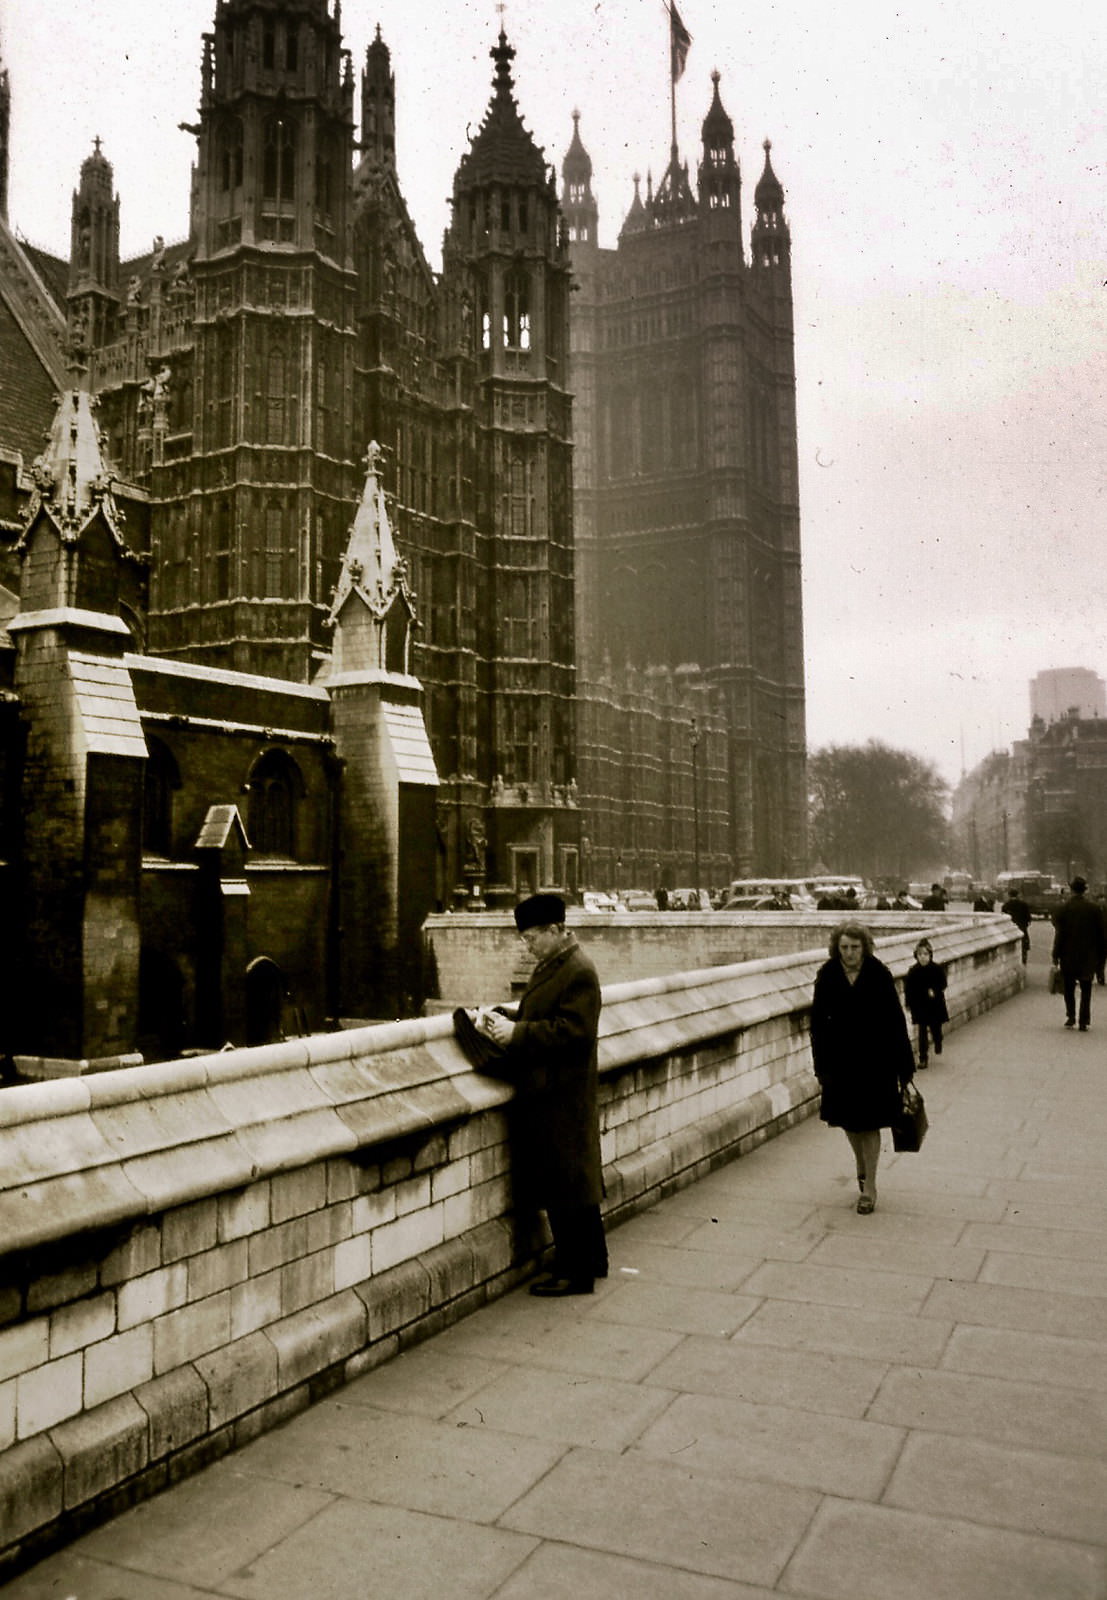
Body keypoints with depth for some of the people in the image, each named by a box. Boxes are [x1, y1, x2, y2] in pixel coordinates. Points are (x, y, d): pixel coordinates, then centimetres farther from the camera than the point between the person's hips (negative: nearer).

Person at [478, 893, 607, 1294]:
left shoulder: (579, 972, -18)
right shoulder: (551, 965, 13)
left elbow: (573, 1031, -24)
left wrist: (517, 1033, -23)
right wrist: (502, 1016, 4)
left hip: (561, 1097, -10)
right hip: (549, 1092, 10)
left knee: (566, 1183, -2)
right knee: (576, 1182, 18)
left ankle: (575, 1272, 9)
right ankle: (590, 1260, 31)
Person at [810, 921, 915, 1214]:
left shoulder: (879, 975, -11)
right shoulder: (827, 976, -6)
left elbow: (895, 1020, -7)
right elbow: (818, 1022, -2)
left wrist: (904, 1066, -7)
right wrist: (821, 1066, -3)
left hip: (875, 1059, -2)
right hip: (841, 1059, 3)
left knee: (869, 1123, 2)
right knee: (848, 1120, 14)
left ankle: (869, 1186, 14)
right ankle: (861, 1165, 42)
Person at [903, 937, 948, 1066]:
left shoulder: (938, 969, -8)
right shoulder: (912, 971, -7)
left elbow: (942, 985, -3)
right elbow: (908, 989, -3)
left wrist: (934, 991, -21)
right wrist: (909, 1004, -6)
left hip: (936, 1006, 0)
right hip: (919, 1006, 0)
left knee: (936, 1028, 12)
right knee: (922, 1032, -1)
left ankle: (938, 1043, 46)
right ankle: (923, 1058, 5)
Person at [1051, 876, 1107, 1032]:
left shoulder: (1063, 909, -9)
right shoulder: (1094, 909, -4)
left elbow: (1059, 934, -8)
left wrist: (1056, 955, -2)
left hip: (1068, 956, -1)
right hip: (1089, 956, 1)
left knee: (1069, 988, 14)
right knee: (1086, 990, 8)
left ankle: (1071, 1017, 12)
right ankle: (1084, 1022, 5)